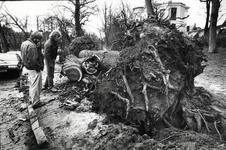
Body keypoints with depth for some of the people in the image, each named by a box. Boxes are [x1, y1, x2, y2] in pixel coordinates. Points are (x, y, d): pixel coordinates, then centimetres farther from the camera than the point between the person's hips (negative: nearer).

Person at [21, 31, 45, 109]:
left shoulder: (24, 43, 7)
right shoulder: (32, 46, -26)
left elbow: (24, 57, 14)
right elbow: (33, 61, -29)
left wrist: (25, 64, 16)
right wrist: (38, 68, -18)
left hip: (27, 67, 10)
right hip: (34, 70, -10)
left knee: (32, 85, 24)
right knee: (36, 86, 3)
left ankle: (32, 99, 38)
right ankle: (36, 102, 14)